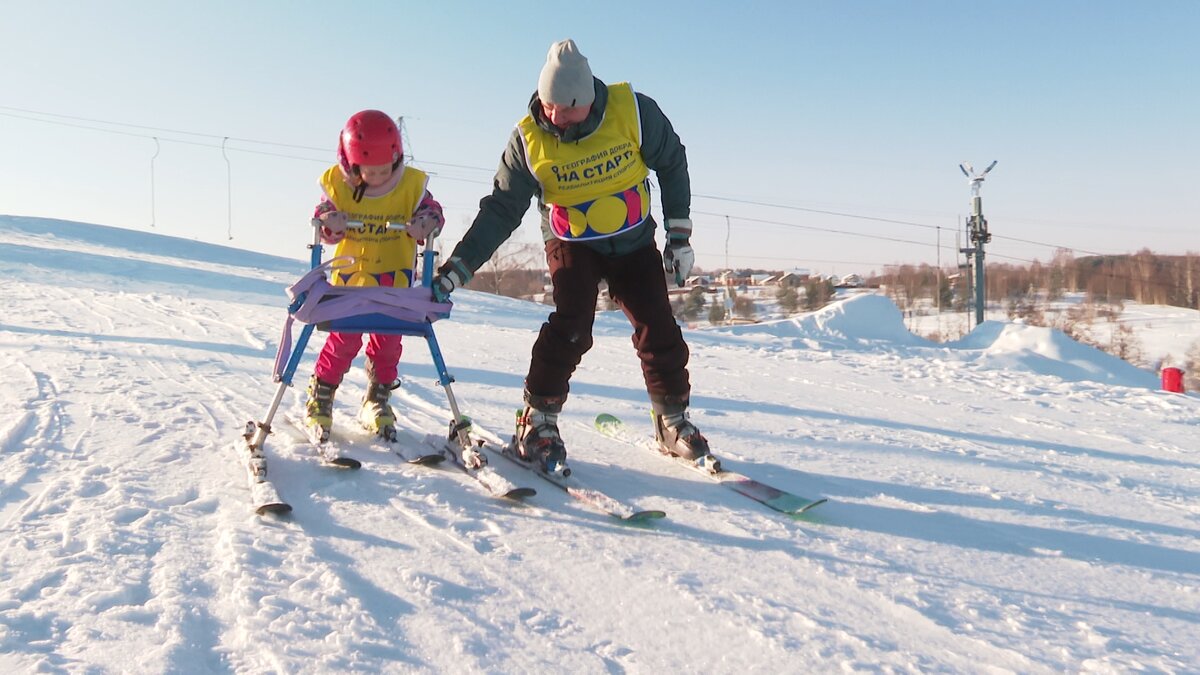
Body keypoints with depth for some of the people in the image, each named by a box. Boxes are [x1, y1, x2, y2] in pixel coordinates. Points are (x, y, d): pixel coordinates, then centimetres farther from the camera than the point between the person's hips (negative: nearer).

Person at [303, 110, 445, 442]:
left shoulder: (412, 184, -11)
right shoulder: (336, 183, -10)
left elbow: (431, 211, -4)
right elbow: (322, 216, -3)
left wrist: (426, 223, -27)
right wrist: (330, 224, -27)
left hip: (394, 278, 1)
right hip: (349, 275, -1)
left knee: (388, 340, 6)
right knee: (344, 337, -3)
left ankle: (377, 400, 23)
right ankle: (320, 397, 14)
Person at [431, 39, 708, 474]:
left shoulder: (634, 111, -19)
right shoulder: (529, 139, -18)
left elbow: (671, 164, -3)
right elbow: (500, 210, -13)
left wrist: (679, 235, -3)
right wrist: (454, 271, -20)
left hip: (634, 242, 2)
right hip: (572, 244, -1)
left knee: (659, 330, -5)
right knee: (571, 325, -23)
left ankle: (673, 422, 15)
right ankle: (538, 421, -7)